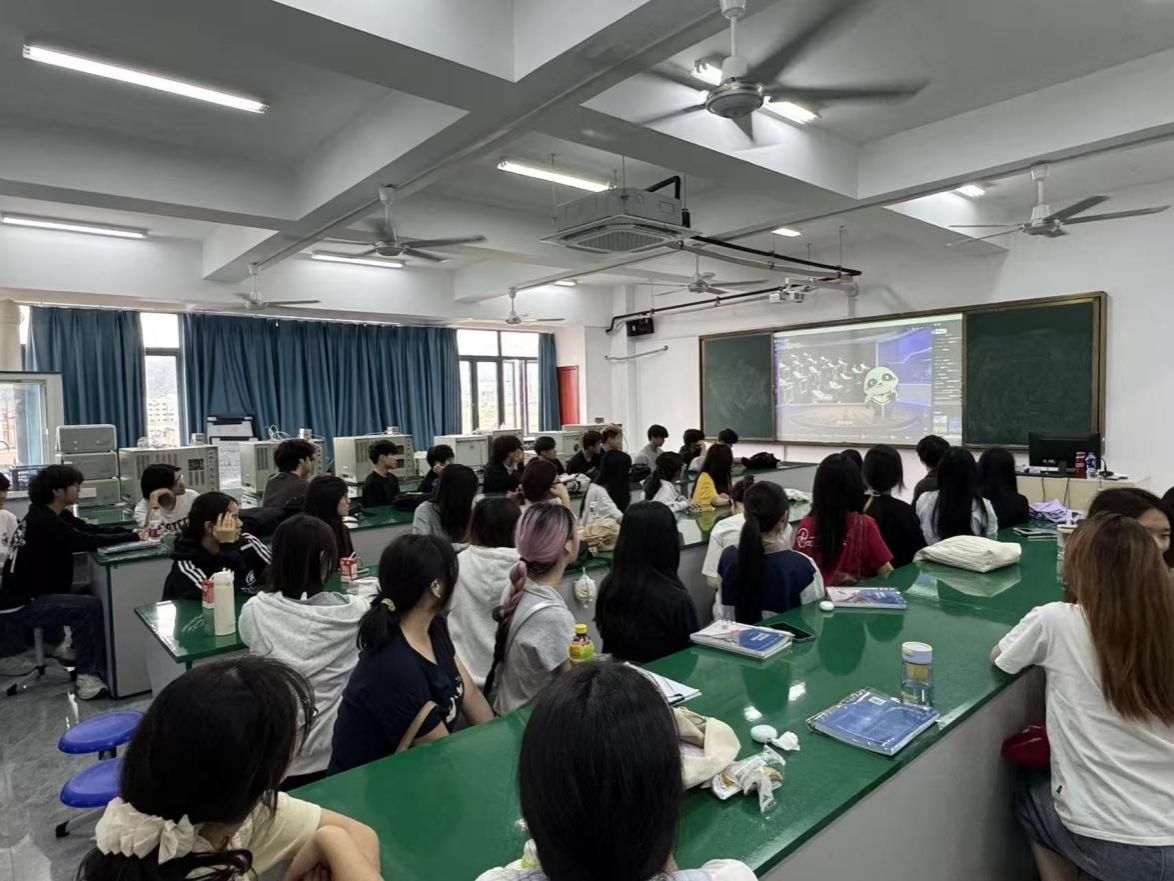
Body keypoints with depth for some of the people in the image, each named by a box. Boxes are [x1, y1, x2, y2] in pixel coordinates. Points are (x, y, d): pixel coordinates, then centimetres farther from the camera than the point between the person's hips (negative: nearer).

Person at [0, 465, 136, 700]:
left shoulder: (51, 516, 6)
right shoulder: (44, 523, -24)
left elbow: (92, 530, 2)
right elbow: (90, 542, -28)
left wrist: (133, 531, -11)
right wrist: (134, 537, -18)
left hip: (31, 594, 10)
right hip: (21, 604, -10)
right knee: (89, 606, -24)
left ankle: (82, 651, 19)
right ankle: (88, 676, -15)